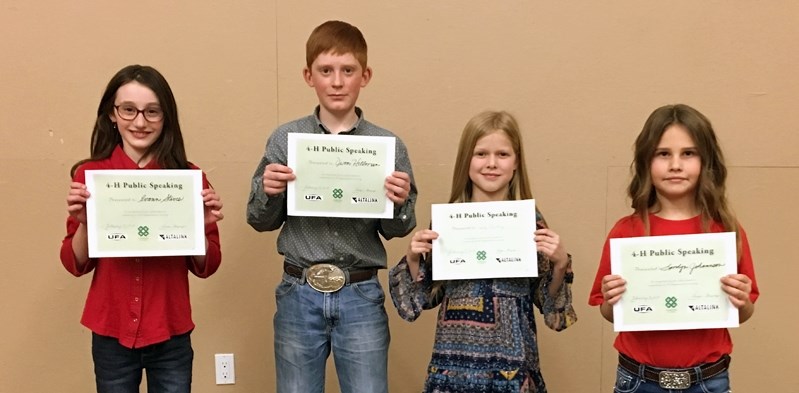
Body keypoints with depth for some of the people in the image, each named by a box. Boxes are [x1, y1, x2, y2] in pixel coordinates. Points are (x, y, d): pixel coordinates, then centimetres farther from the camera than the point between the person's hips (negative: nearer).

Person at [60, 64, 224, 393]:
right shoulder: (90, 175, -4)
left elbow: (205, 267, 1)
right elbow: (76, 265, 0)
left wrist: (204, 226, -17)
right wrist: (83, 222, -16)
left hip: (171, 336, 0)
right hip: (111, 334, 0)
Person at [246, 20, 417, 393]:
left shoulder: (388, 146, -3)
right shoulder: (285, 140, -2)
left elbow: (394, 231, 4)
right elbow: (261, 221, 5)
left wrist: (400, 204, -16)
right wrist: (268, 192, -14)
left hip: (361, 295, 0)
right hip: (299, 294, 1)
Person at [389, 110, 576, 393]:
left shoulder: (531, 222, -3)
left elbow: (551, 307, 1)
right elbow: (425, 298, 7)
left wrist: (560, 263, -15)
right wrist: (413, 259, -9)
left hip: (512, 365, -1)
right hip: (453, 363, 1)